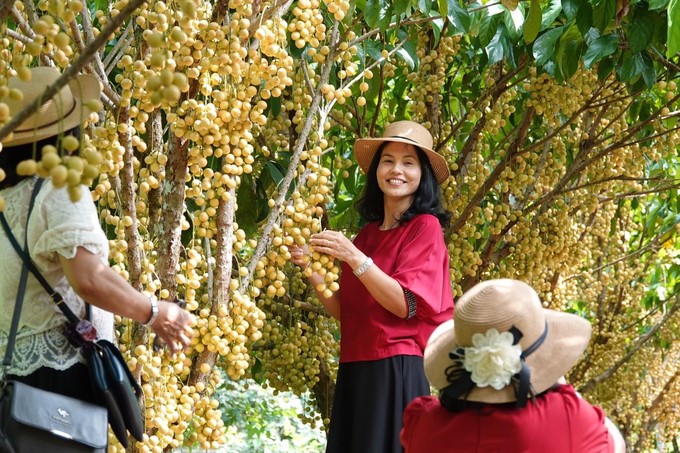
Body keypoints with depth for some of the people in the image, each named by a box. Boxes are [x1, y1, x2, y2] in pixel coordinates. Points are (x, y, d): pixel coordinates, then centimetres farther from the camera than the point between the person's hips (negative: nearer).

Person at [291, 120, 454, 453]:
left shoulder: (425, 227, -4)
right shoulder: (368, 233, 14)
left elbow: (405, 305, -14)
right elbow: (344, 311, 13)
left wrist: (353, 258, -21)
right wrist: (312, 270, 1)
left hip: (397, 370, -6)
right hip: (355, 370, 6)